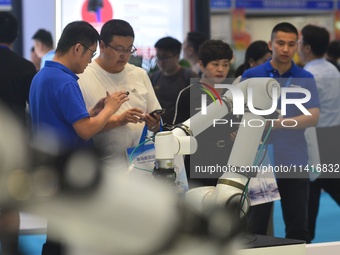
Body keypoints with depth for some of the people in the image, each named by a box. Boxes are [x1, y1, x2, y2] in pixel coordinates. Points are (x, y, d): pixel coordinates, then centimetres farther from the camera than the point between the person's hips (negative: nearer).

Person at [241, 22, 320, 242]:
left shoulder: (305, 79, 4)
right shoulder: (251, 76, 1)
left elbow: (313, 117, -6)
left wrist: (279, 123, -18)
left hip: (295, 163, 1)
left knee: (298, 227, 8)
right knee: (256, 226, 4)